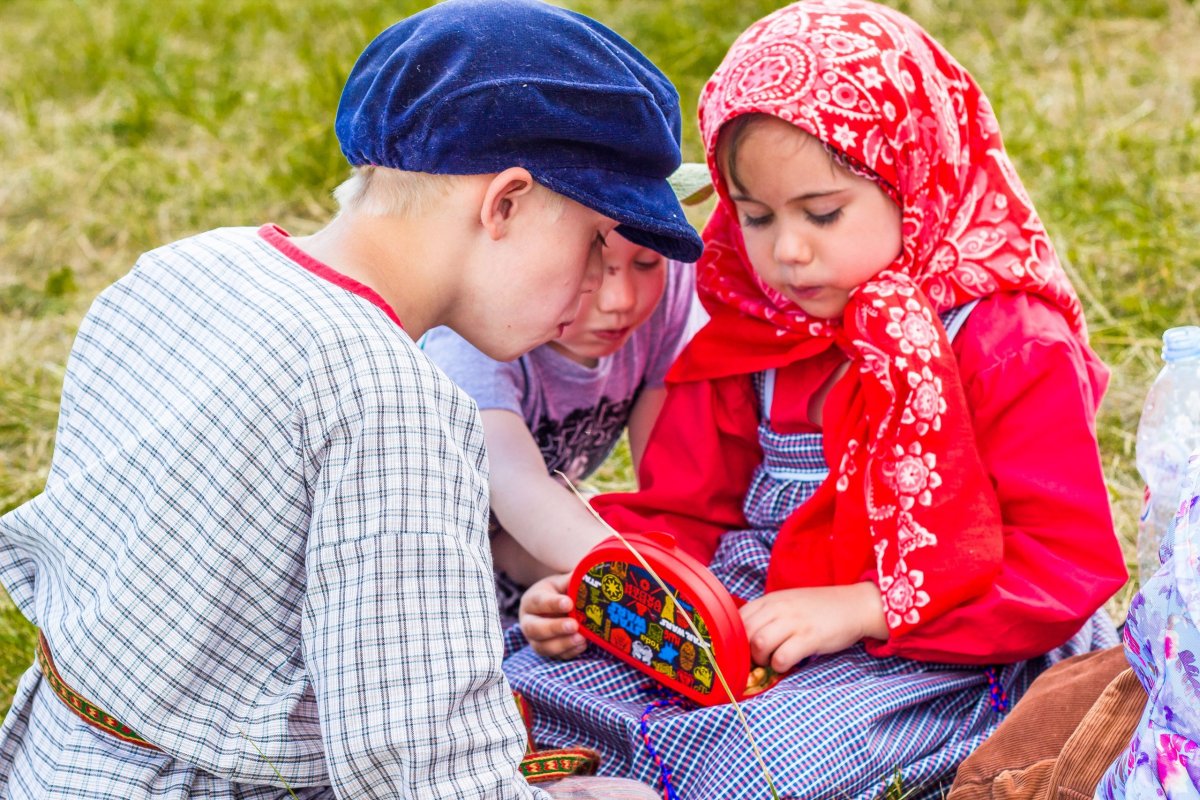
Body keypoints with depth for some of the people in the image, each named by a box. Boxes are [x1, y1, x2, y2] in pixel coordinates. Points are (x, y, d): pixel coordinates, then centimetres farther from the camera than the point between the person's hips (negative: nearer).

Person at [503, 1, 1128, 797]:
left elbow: (1071, 561, -15)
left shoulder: (1011, 344, -10)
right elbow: (683, 516, 14)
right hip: (746, 626, 6)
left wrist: (861, 607, -23)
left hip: (937, 657, -5)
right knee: (526, 686, -11)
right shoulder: (750, 337, 8)